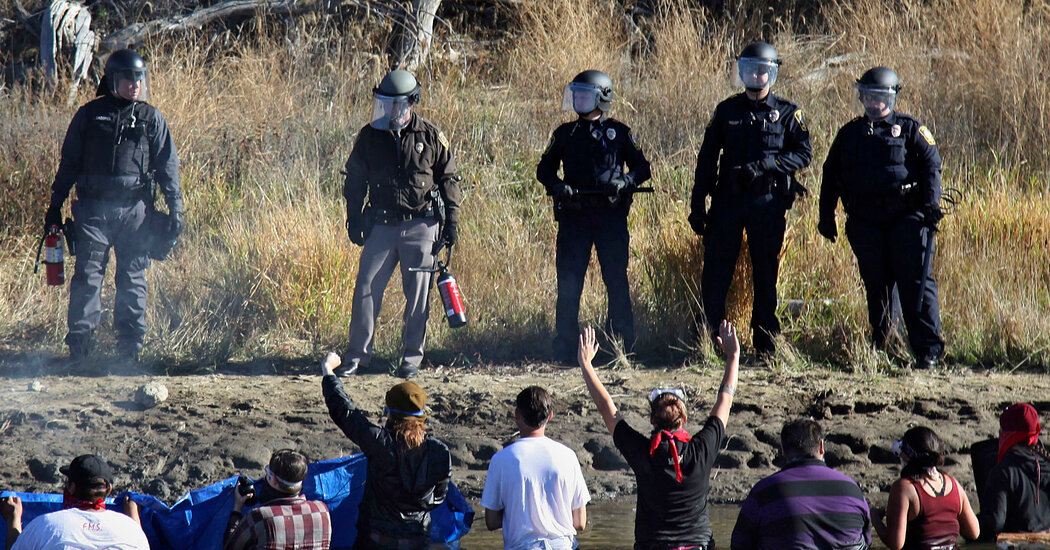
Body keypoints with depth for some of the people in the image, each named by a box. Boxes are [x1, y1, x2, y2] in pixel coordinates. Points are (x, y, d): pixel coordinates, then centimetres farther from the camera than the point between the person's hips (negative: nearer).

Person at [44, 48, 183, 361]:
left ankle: (131, 344, 7)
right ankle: (80, 341, -5)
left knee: (133, 277, 2)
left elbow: (167, 167, 10)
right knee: (87, 274, -6)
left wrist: (175, 208, 2)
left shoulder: (152, 120, 9)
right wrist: (54, 207, 9)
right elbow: (68, 163, 11)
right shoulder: (89, 116, 7)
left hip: (136, 211, 1)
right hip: (94, 208, -1)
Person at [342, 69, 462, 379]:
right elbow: (354, 180, 13)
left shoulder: (431, 137, 1)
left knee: (418, 294, 1)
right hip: (382, 226, 1)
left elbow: (449, 180, 7)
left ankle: (412, 357, 11)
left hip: (421, 228, -1)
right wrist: (354, 220, 8)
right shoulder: (369, 136, 5)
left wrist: (452, 222, 4)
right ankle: (357, 354, 4)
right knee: (366, 288, -4)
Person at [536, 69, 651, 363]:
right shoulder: (565, 133, 11)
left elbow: (642, 168, 9)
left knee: (617, 283, -1)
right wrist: (557, 186, -7)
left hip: (611, 215, -2)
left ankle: (622, 347, 5)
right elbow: (544, 170, 14)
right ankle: (564, 351, 5)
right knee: (568, 285, 0)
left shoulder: (618, 132, 6)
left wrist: (625, 182, -12)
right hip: (573, 216, 2)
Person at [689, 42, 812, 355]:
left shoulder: (787, 113, 4)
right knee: (715, 273, -2)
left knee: (766, 274, 4)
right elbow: (707, 159, 10)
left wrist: (765, 165, -17)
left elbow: (804, 153, -3)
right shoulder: (727, 111, 10)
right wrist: (698, 205, 4)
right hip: (728, 200, 2)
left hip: (767, 202, -2)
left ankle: (765, 341, 11)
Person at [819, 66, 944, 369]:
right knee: (876, 285, 6)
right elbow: (831, 176, 20)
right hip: (864, 221, 3)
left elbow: (931, 166, 0)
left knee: (915, 283, -9)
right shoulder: (849, 134, 17)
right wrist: (826, 217, 13)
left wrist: (931, 204, -13)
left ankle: (928, 349, -11)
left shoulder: (909, 129, 6)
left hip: (905, 218, -3)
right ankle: (879, 344, 17)